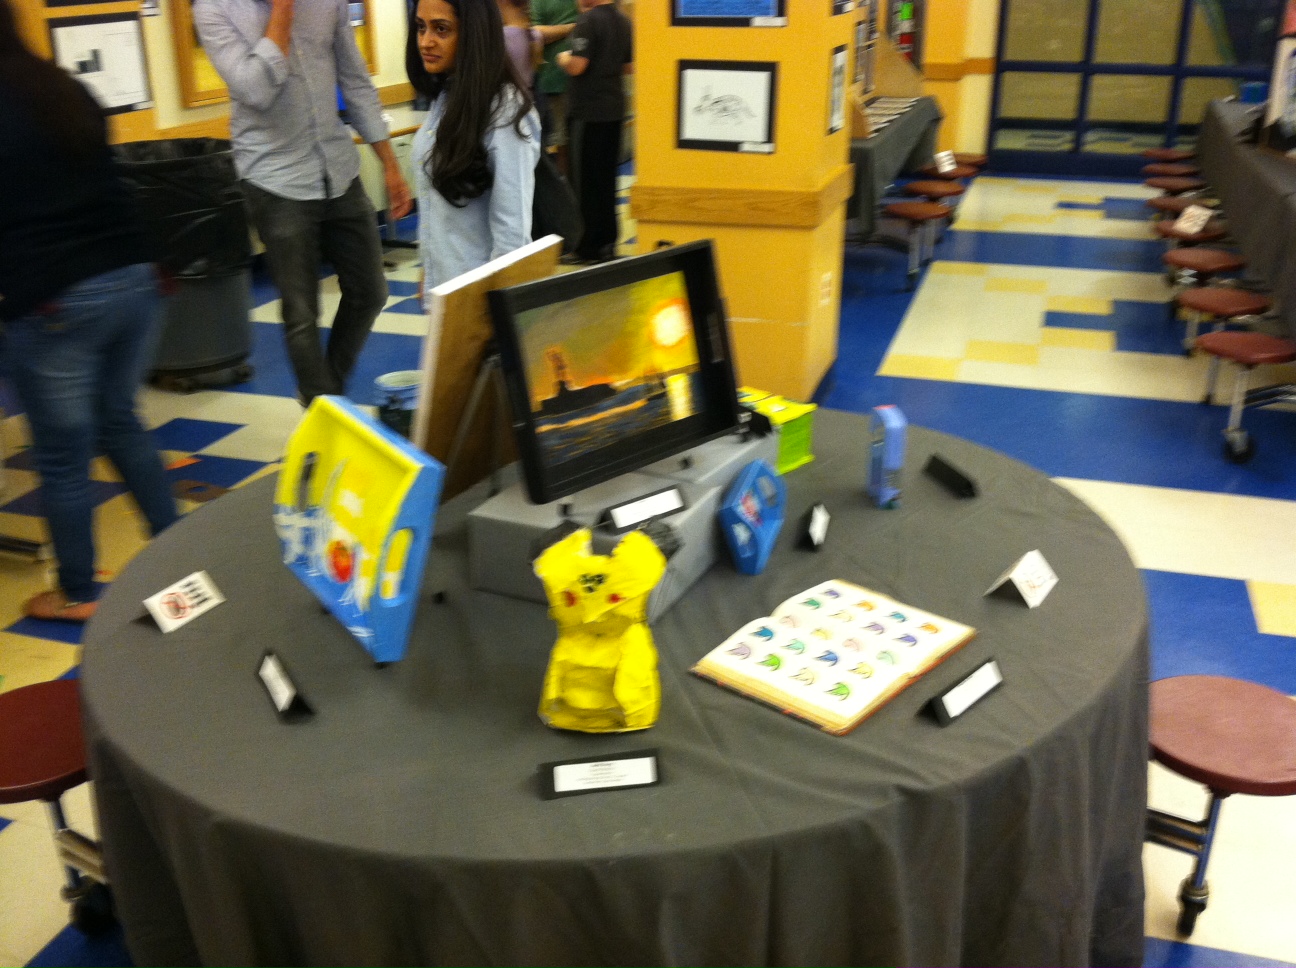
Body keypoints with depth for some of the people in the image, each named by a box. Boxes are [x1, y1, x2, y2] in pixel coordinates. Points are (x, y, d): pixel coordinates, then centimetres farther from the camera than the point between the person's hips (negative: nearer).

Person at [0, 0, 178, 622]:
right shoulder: (68, 89, 11)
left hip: (50, 305, -6)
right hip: (132, 278, 7)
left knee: (62, 458, 8)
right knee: (119, 420, 24)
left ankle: (78, 595, 23)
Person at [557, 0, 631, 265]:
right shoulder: (623, 21, 9)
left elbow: (576, 66, -20)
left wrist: (563, 58, -1)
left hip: (587, 111, -7)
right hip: (614, 110, 8)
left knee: (585, 181, 0)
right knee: (606, 179, 13)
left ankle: (588, 247, 3)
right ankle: (607, 243, 17)